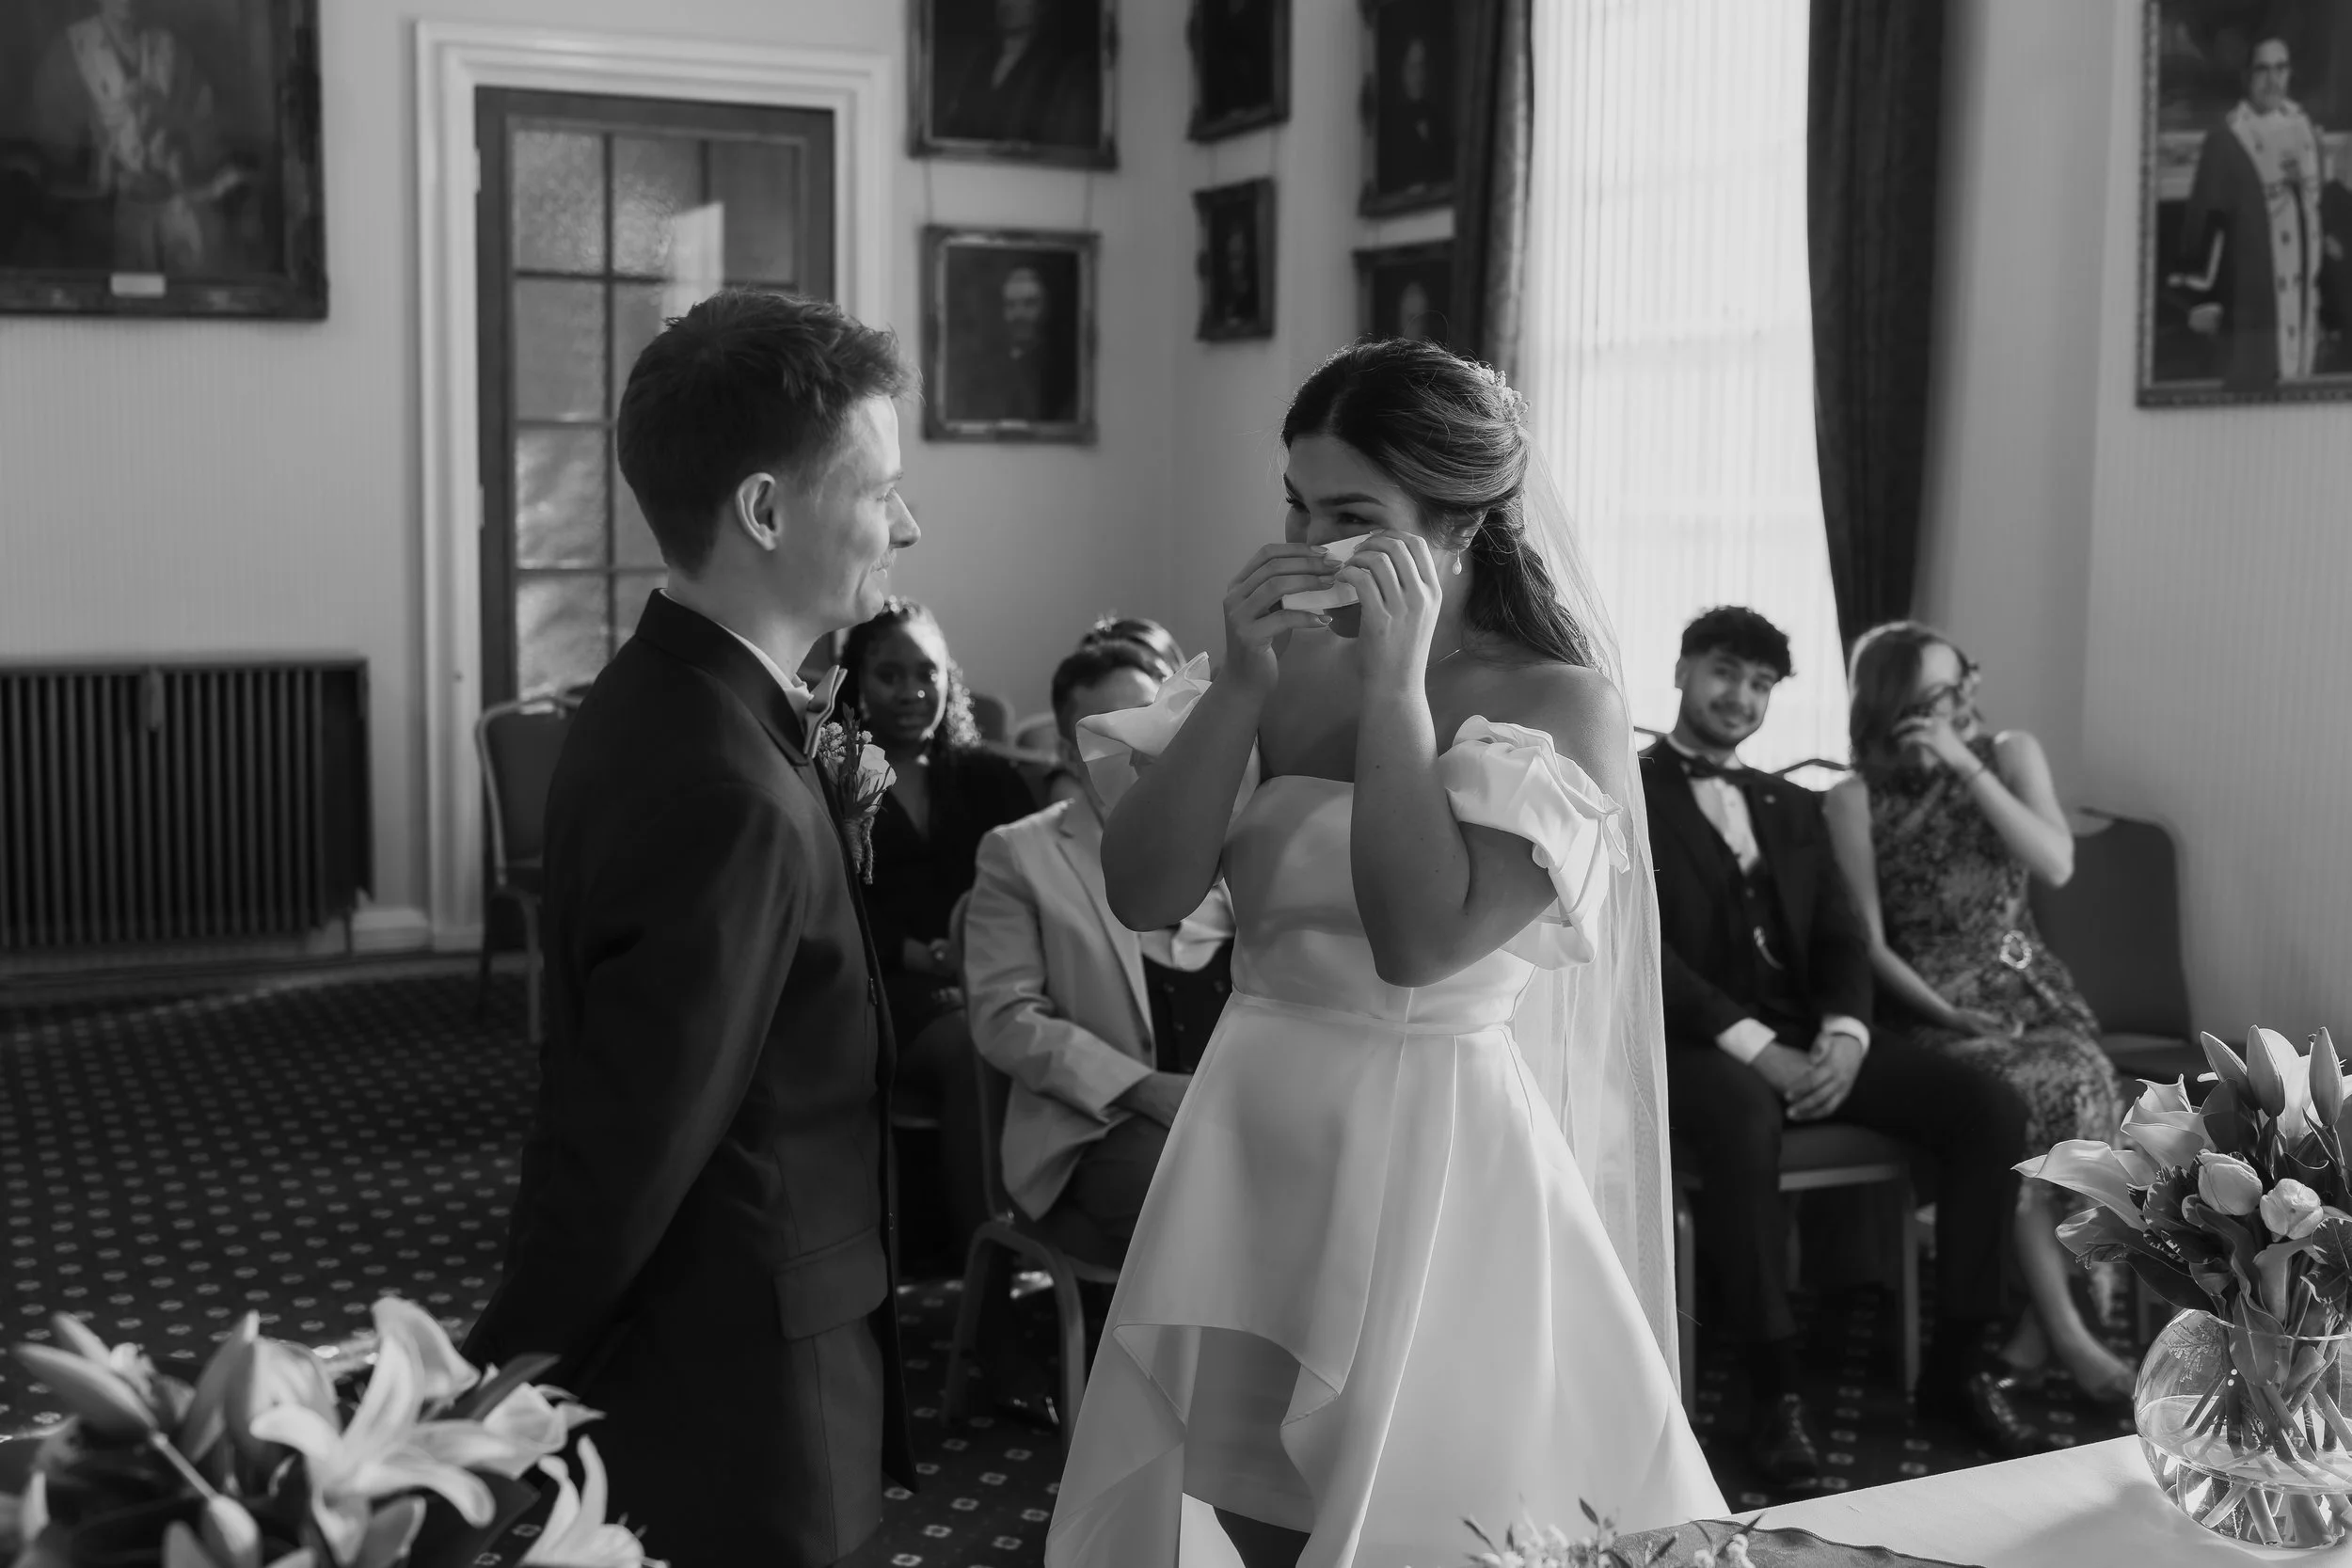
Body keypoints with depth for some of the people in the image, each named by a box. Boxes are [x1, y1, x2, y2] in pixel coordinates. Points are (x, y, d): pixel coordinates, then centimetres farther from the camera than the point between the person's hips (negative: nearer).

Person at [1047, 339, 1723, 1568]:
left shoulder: (1561, 705, -10)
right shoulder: (1278, 668, 2)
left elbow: (1420, 942, -23)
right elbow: (1140, 895, -6)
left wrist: (1396, 683, -20)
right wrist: (1241, 681, -13)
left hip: (1436, 1155, -5)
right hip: (1249, 1141, 5)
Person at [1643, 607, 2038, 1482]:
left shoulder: (1793, 806, 22)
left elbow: (1843, 937, 13)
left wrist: (1844, 1034, -9)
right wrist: (1755, 1046, -20)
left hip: (1809, 1039, 6)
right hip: (1698, 1045, -6)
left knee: (1988, 1107, -14)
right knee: (1744, 1115, -40)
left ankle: (1955, 1364, -4)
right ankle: (1773, 1386, -28)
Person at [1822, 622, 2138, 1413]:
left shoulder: (2010, 753, 6)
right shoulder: (1856, 800, -2)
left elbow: (2056, 865, -8)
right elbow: (1868, 940, -4)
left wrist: (1968, 768, -14)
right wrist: (1947, 1014, -17)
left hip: (2028, 986, 3)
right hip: (1928, 1002, -3)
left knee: (2086, 1081, -30)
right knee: (2035, 1091, -32)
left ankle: (2041, 1323, -20)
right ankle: (2066, 1331, -25)